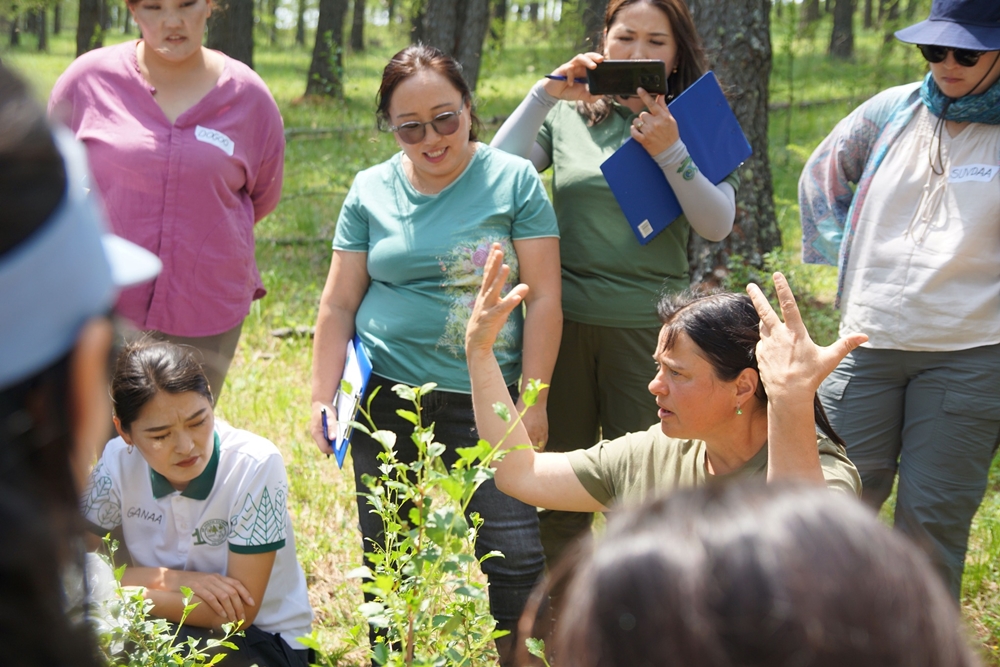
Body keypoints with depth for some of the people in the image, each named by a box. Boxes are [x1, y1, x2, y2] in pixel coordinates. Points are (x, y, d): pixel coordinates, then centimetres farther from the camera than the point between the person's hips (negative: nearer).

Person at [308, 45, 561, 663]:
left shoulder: (514, 180, -2)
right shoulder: (371, 190, 5)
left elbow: (544, 296, -3)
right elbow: (339, 304, 9)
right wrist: (322, 399, 2)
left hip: (484, 398, -2)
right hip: (386, 393, 3)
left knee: (514, 553, -6)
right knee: (384, 549, 10)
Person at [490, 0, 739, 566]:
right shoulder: (568, 116, 6)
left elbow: (718, 225, -8)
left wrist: (669, 151, -19)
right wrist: (545, 95, -12)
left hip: (649, 327, -2)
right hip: (565, 322, 2)